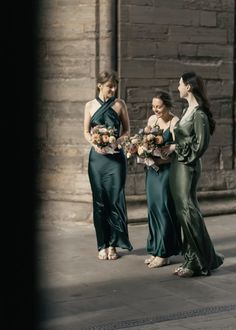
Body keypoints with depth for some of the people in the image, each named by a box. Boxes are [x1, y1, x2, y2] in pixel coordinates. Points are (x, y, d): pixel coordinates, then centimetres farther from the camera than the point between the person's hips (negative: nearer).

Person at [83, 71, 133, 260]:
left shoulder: (119, 104, 2)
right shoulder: (90, 106, 5)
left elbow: (127, 130, 4)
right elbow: (86, 132, 7)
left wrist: (117, 141, -15)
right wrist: (95, 143, -13)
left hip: (115, 156, -1)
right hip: (97, 156, 1)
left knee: (115, 200, -3)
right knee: (99, 201, 4)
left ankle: (113, 243, 7)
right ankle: (102, 245, 11)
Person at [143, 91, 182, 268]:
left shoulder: (175, 123, -13)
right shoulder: (152, 119, 8)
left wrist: (158, 160, -23)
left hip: (167, 169, -7)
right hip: (152, 169, 7)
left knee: (164, 208, -4)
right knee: (153, 208, 8)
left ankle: (164, 253, 5)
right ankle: (155, 250, 17)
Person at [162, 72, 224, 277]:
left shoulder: (199, 112, -14)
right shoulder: (187, 110, 13)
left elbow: (201, 143, -18)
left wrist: (176, 147, -12)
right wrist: (170, 148, 7)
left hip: (188, 166, -9)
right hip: (178, 164, 9)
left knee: (188, 210, -6)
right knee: (183, 211, 10)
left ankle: (199, 262, 3)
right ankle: (192, 260, 17)